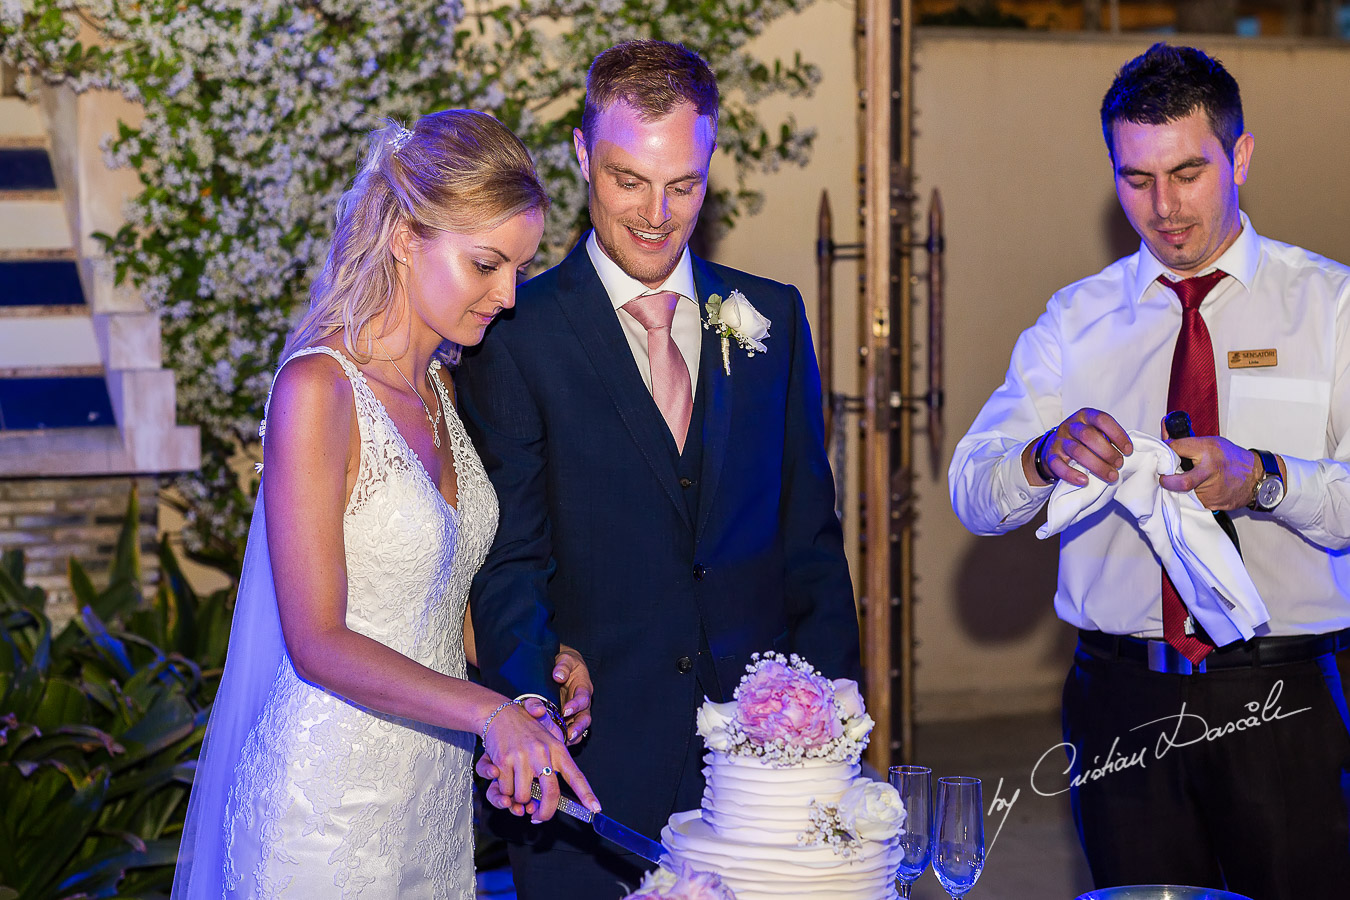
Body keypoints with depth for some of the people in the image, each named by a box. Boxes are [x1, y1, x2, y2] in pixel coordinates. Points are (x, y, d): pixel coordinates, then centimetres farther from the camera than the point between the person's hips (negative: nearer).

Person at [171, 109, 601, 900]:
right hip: (333, 796, -7)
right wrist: (486, 710, -29)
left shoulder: (440, 388, 8)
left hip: (437, 789, 7)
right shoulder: (317, 390, -17)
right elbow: (317, 642, -20)